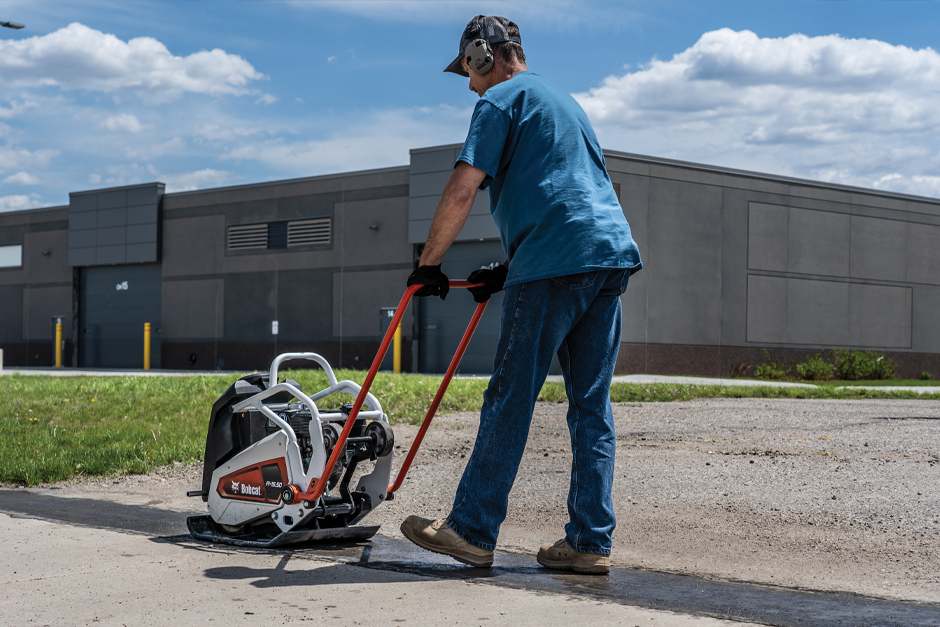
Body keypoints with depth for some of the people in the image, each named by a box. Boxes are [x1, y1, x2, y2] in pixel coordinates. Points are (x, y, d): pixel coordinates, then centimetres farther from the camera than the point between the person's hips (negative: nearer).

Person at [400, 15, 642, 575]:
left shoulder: (501, 100, 3)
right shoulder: (564, 101, 30)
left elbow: (463, 190, -8)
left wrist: (429, 263, 2)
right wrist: (508, 272, 28)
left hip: (554, 264, -8)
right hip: (612, 254, 8)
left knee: (511, 399, -4)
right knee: (592, 404, 6)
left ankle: (472, 530, 0)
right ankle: (591, 542, 6)